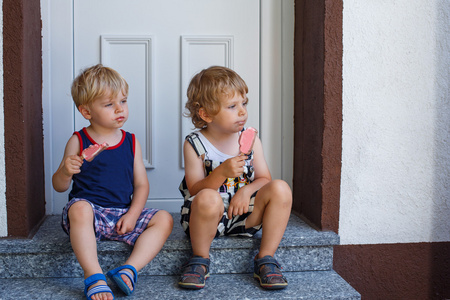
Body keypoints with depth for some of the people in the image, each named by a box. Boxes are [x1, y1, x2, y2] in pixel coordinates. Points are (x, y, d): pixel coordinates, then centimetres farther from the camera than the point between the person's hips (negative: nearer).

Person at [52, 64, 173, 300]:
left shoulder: (131, 142, 7)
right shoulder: (78, 142, -1)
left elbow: (141, 185, 7)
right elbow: (59, 186, 1)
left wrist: (132, 215, -9)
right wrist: (65, 172, -23)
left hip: (122, 214, 3)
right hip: (90, 211, -3)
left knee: (164, 219, -15)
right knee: (79, 208, -36)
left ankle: (129, 269, -26)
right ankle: (94, 278, -35)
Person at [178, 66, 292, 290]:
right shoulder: (194, 144, -6)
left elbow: (264, 178, 4)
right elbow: (195, 191, -11)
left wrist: (247, 190, -18)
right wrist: (222, 173, -28)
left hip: (244, 213, 4)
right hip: (210, 215, -3)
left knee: (280, 189, -21)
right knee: (208, 199, -38)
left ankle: (265, 259, -11)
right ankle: (200, 260, -11)